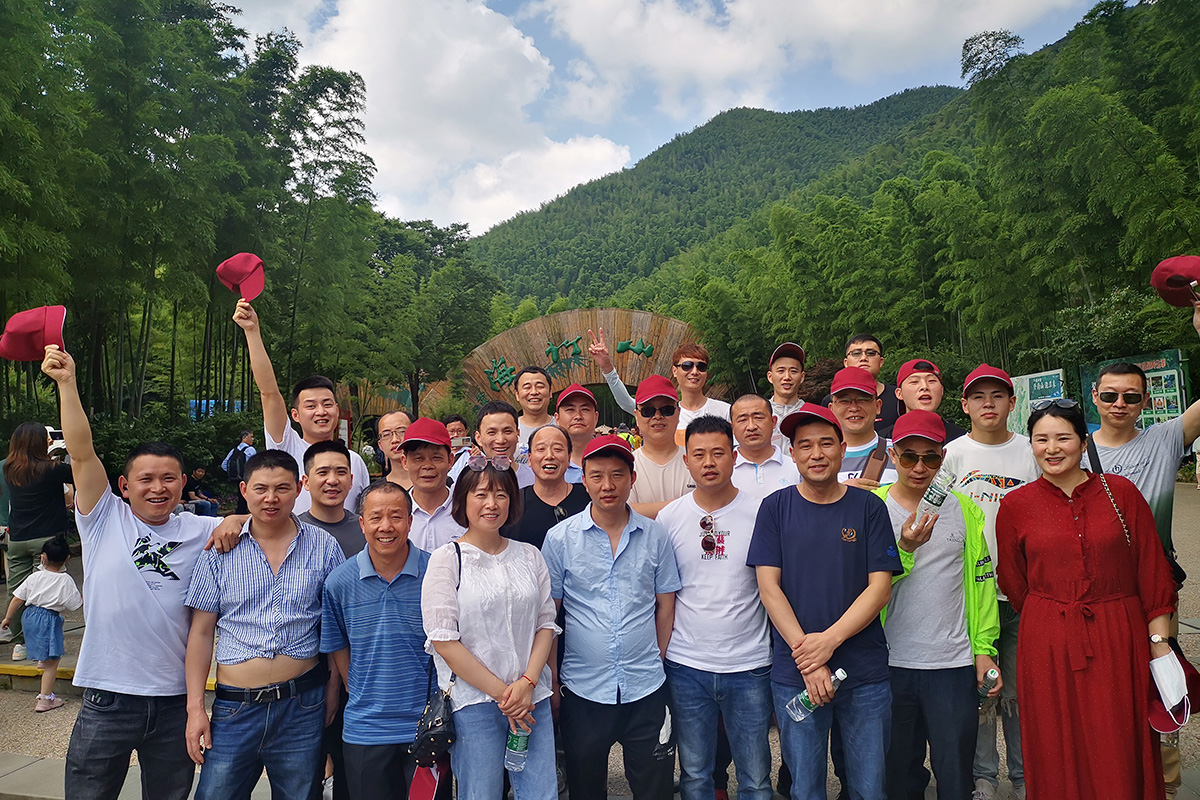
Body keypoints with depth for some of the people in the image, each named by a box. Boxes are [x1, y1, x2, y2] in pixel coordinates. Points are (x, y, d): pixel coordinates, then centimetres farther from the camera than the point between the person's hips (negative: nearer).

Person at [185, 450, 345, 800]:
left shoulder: (324, 547, 0)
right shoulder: (221, 549, 1)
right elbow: (201, 631, 4)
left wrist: (333, 692, -1)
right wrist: (195, 707, 0)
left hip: (303, 706, 0)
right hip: (234, 707, 0)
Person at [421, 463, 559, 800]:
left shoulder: (529, 555, 9)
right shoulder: (447, 559, -3)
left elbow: (546, 623, 8)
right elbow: (443, 640, -8)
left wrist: (528, 682, -8)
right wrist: (500, 693, -10)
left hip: (532, 697, 3)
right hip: (474, 700, -3)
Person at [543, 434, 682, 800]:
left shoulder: (655, 535, 1)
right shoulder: (560, 538, -3)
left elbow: (665, 604, 8)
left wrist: (657, 660, 5)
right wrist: (551, 681, 2)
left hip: (647, 688, 1)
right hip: (583, 688, -1)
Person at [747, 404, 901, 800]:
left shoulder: (868, 507, 0)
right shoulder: (776, 507, 0)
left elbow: (880, 587, -4)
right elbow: (769, 587, -4)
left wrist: (829, 640, -15)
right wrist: (807, 658, -12)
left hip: (866, 675, 0)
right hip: (794, 675, 0)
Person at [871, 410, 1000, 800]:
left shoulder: (963, 509, 4)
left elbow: (980, 581, 7)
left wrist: (984, 649, 1)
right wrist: (904, 548, -24)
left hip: (954, 665, 1)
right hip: (890, 665, -1)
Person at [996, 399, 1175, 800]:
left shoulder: (1121, 492, 1)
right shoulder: (1015, 505, 0)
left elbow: (1152, 571, 2)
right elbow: (1012, 581, 9)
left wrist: (1159, 641, -2)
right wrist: (1050, 616, 6)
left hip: (1119, 639, 0)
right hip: (1048, 645, 0)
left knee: (1120, 757, 7)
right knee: (1057, 758, 9)